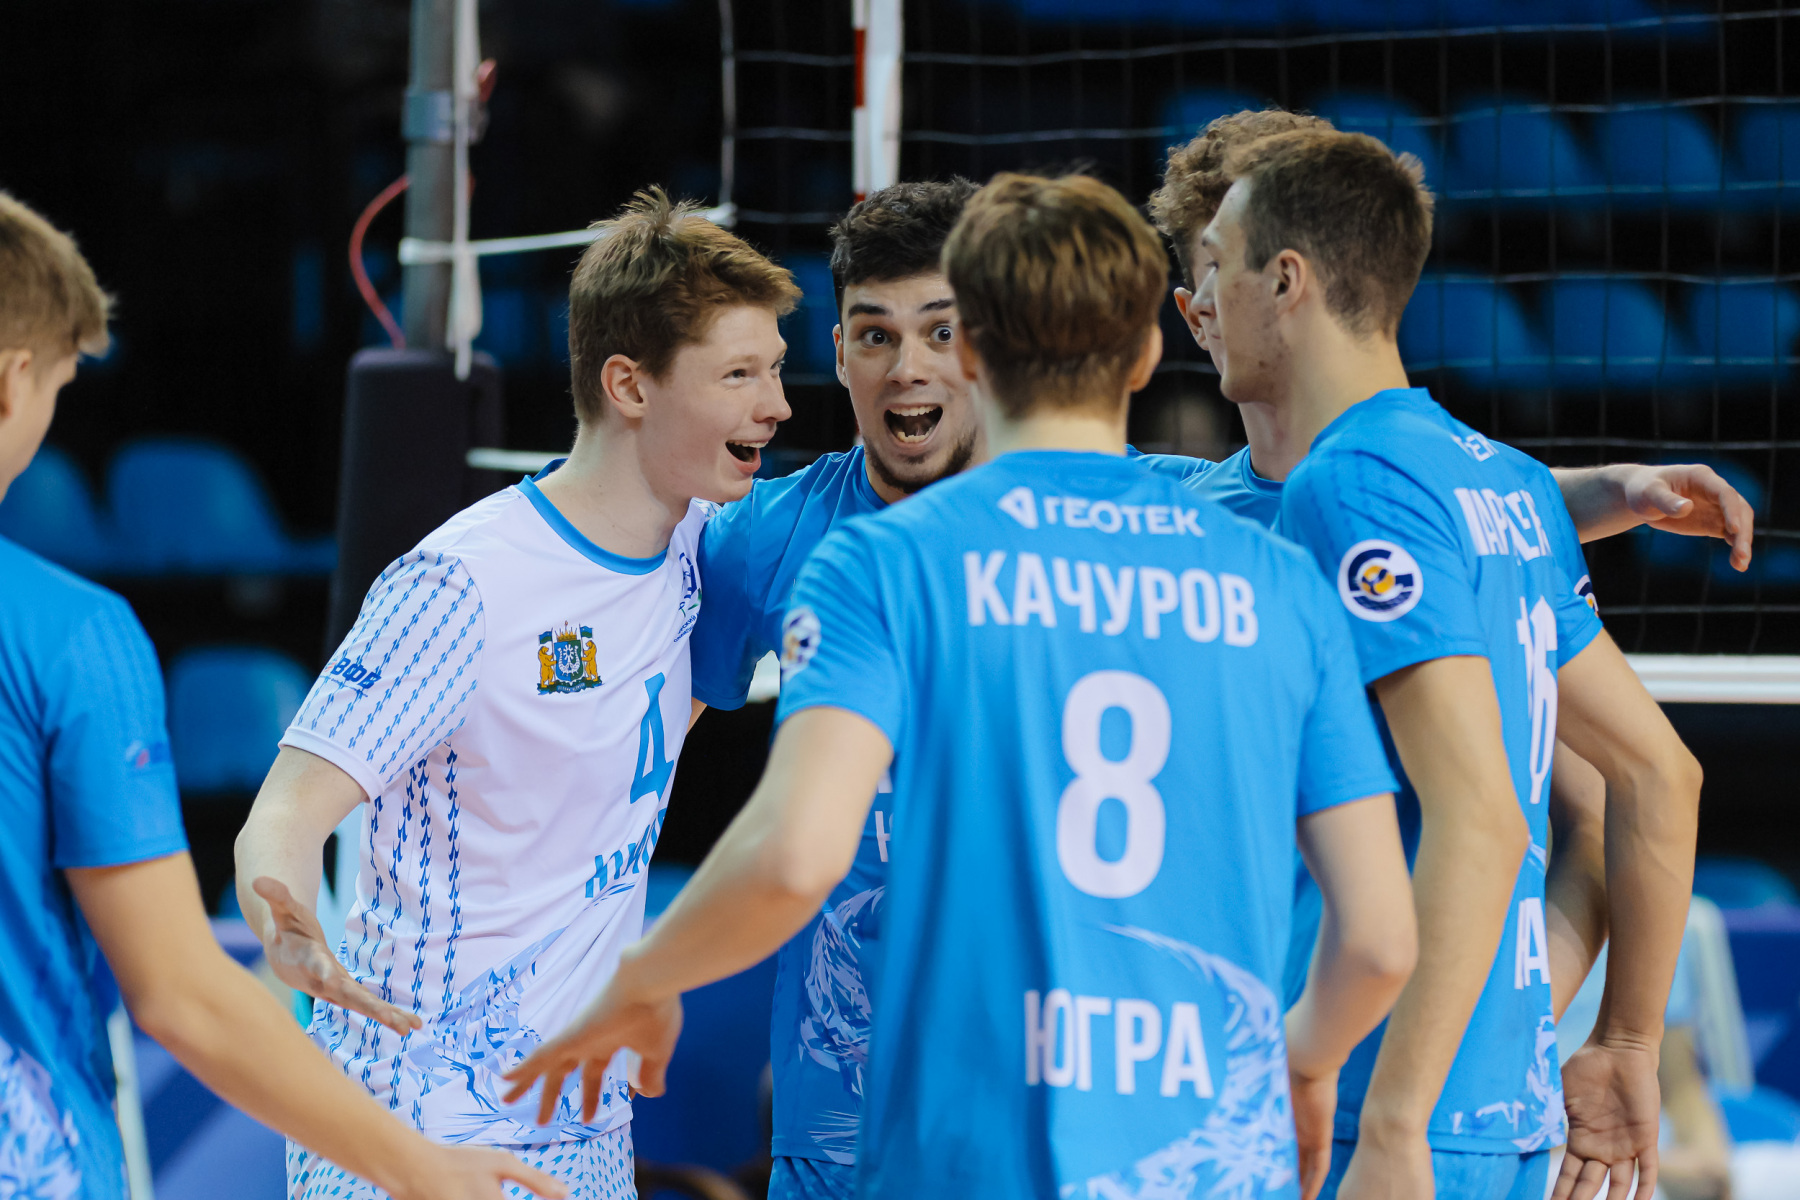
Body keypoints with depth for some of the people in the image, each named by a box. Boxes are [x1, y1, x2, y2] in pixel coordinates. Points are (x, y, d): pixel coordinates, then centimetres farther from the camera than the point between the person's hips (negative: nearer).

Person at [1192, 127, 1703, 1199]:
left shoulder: (1352, 487, -13)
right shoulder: (1505, 479, 15)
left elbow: (1479, 817, -22)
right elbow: (1662, 773, 20)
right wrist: (1628, 1048, 24)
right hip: (1515, 1112, 9)